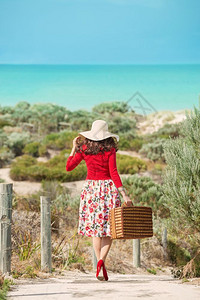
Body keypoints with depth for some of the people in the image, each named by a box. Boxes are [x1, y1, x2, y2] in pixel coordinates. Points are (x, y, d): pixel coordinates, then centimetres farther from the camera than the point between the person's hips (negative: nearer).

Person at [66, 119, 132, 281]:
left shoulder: (84, 149, 2)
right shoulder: (110, 149, -4)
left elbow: (68, 167, 9)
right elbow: (113, 173, -12)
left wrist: (74, 148, 18)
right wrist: (124, 194, -13)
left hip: (90, 187, 2)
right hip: (108, 187, -2)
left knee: (95, 228, 10)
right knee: (109, 228, 4)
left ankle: (100, 264, 3)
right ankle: (102, 260, -18)